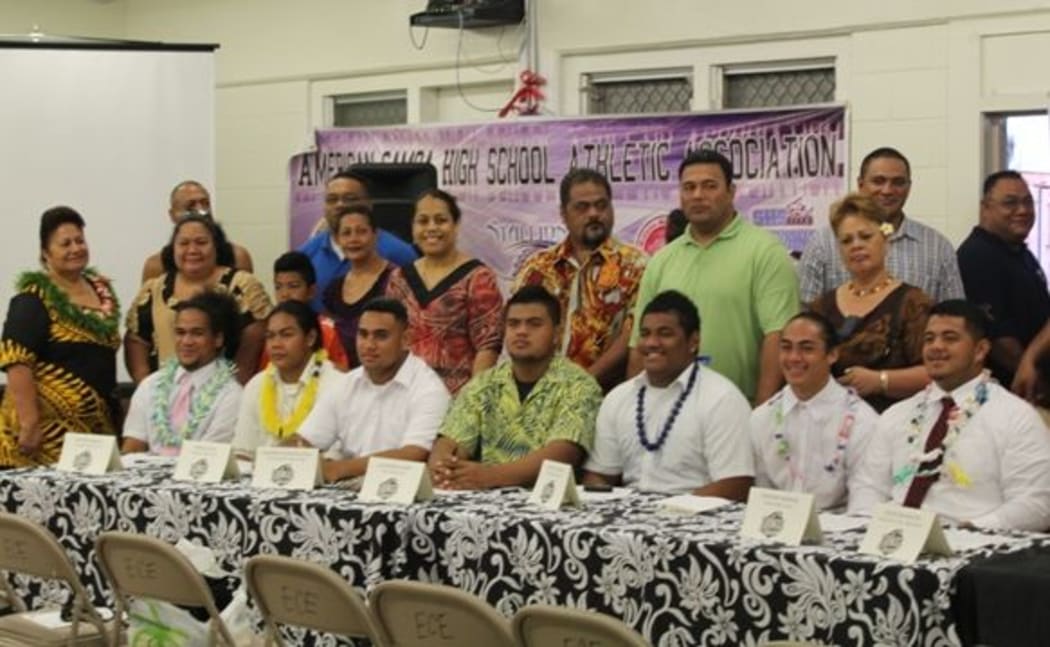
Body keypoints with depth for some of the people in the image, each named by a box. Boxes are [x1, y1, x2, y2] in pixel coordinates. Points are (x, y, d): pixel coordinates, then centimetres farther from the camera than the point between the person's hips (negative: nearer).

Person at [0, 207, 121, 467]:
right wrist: (29, 424, -23)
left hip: (96, 425, 7)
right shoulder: (34, 299, -7)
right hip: (49, 428, -7)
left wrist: (116, 414, 22)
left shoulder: (102, 290, 14)